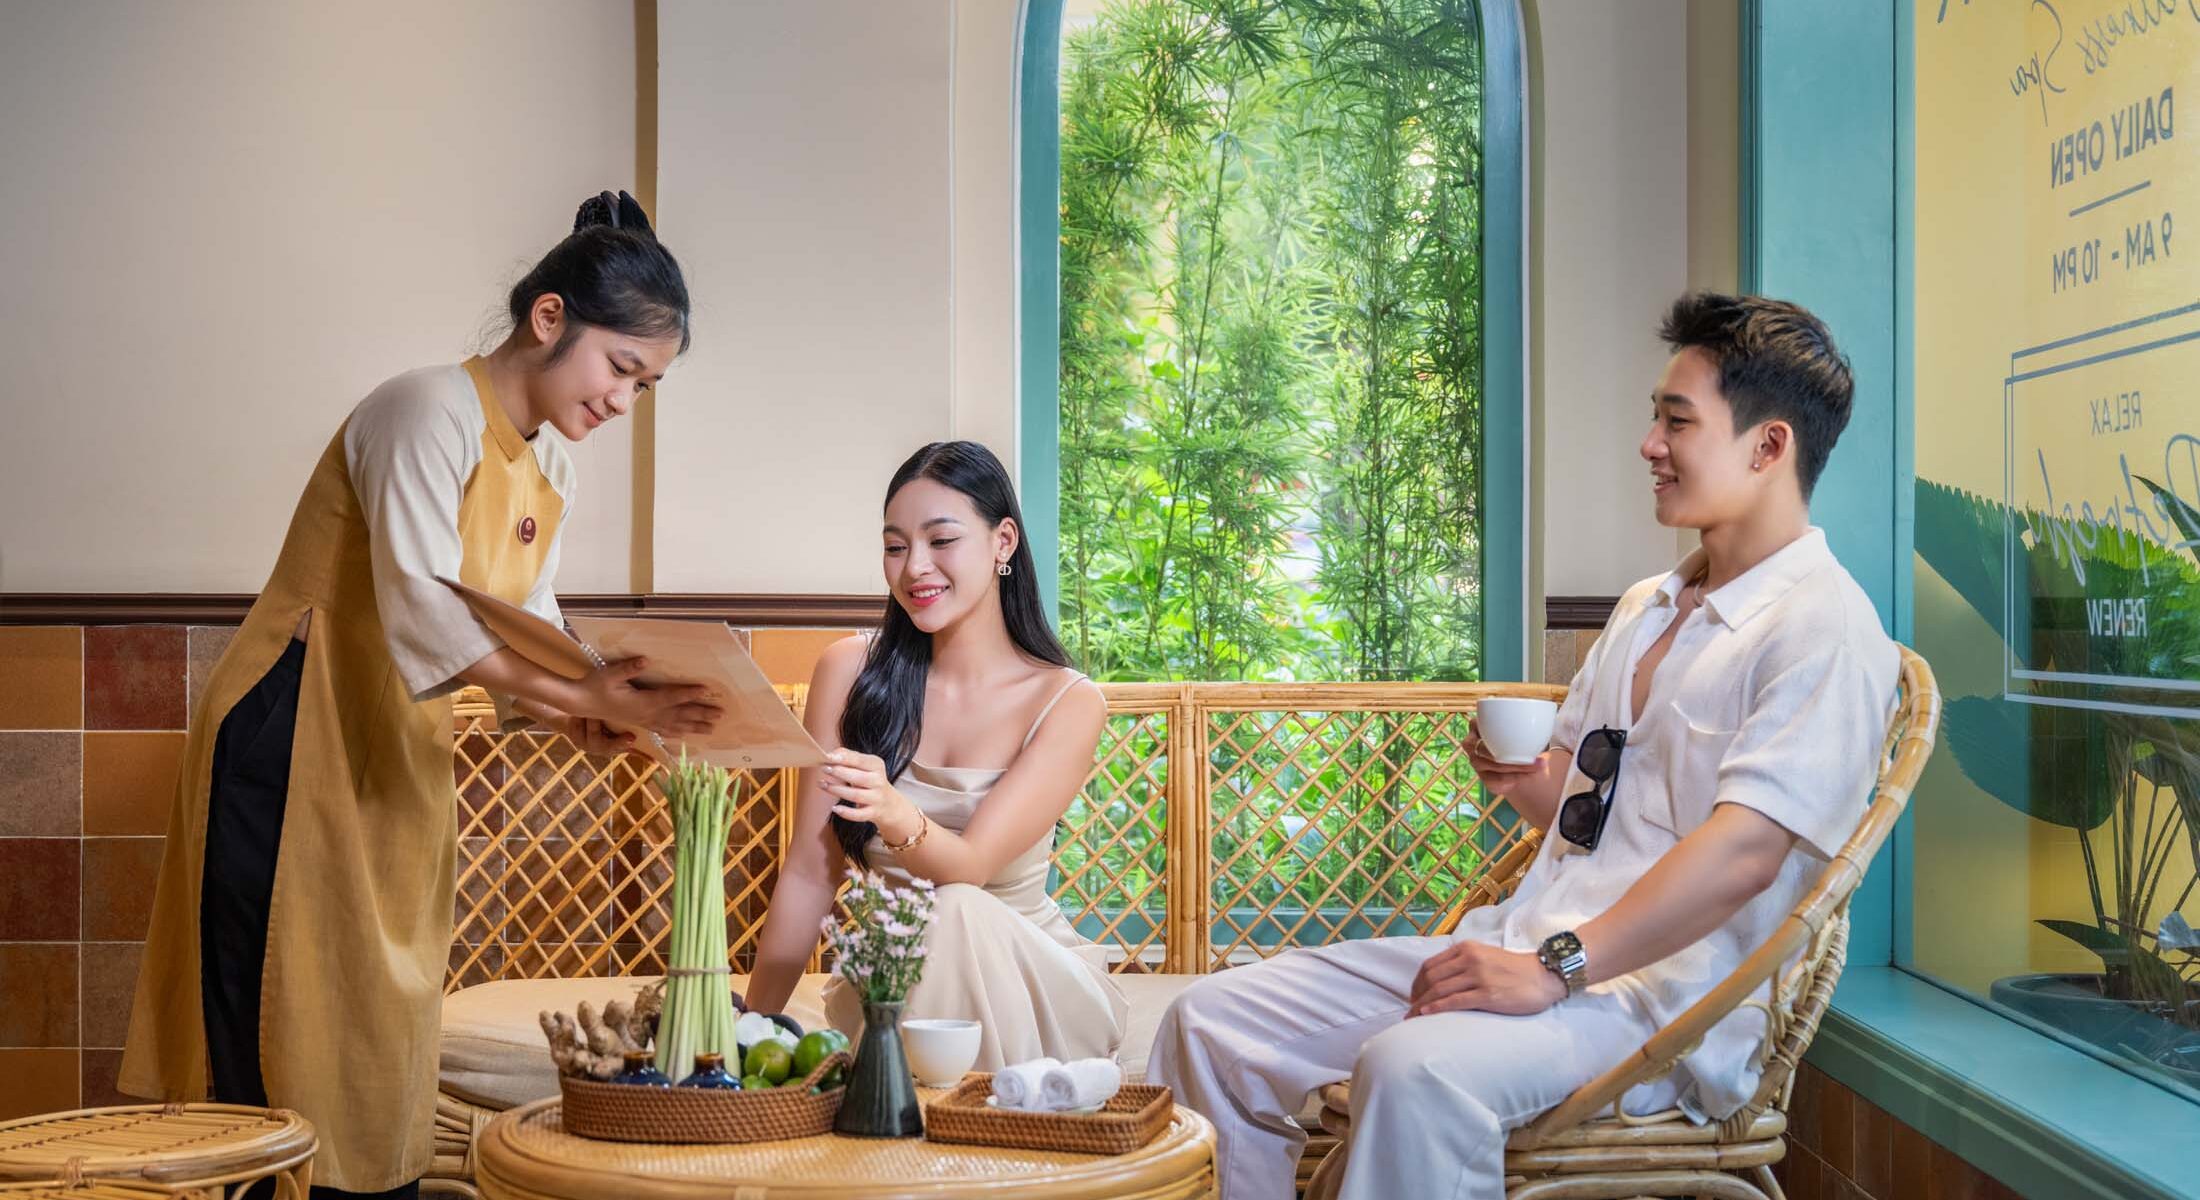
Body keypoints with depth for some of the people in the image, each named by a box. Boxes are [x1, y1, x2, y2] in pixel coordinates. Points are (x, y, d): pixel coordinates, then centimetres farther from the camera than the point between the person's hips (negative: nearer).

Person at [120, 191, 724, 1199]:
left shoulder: (549, 464, 10)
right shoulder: (433, 411, -17)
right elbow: (421, 607, -29)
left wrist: (574, 719, -15)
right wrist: (580, 695, -35)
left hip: (396, 772, 9)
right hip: (291, 752, -9)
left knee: (386, 1048, 10)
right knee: (286, 1053, -5)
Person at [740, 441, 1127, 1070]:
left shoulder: (1069, 703, -8)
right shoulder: (849, 670, -3)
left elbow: (970, 865, -21)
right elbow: (809, 872, -4)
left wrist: (895, 814, -43)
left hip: (1031, 979, -1)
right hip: (886, 977, 1)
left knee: (958, 913, -33)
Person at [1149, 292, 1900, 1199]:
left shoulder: (1825, 630, -8)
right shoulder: (1645, 608, 21)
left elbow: (1745, 849, -20)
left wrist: (1555, 968, -26)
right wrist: (1520, 779, 2)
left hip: (1656, 993, -9)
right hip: (1523, 946, 9)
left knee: (1418, 1069, -38)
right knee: (1213, 1024, -4)